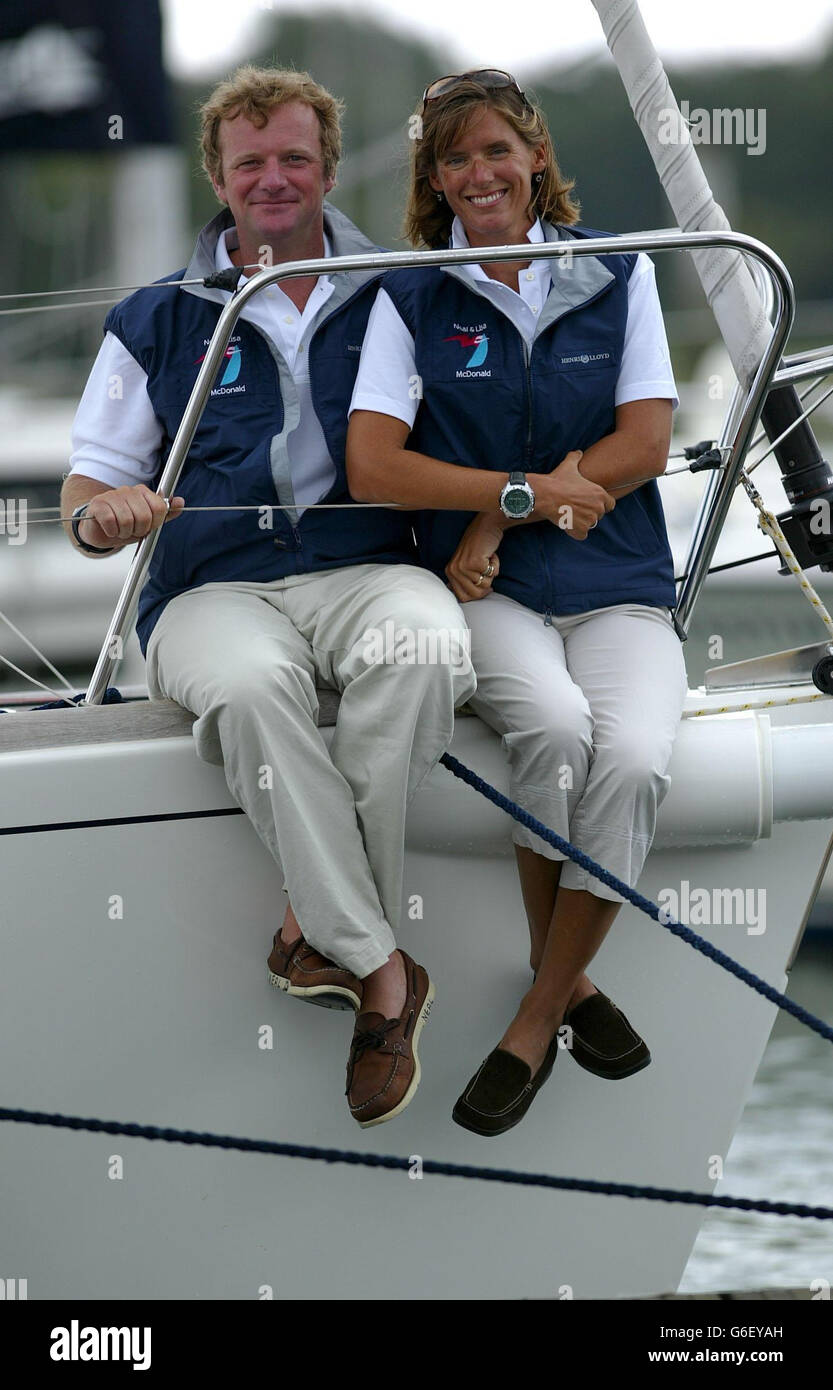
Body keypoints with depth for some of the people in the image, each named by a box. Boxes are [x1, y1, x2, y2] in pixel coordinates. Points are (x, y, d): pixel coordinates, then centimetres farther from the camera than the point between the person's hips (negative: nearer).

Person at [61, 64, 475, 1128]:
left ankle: (325, 924, -25)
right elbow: (87, 496, 15)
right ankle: (380, 970, -33)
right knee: (249, 687, -38)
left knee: (421, 650, -38)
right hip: (215, 589, 0)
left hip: (368, 570, 0)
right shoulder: (157, 324, 18)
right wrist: (102, 514, -9)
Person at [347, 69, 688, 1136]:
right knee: (555, 726, -34)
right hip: (488, 599, -1)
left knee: (632, 757, -30)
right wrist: (527, 490, -11)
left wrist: (495, 517, -6)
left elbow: (643, 447, 2)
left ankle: (539, 1014, -15)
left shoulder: (617, 275, 9)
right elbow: (373, 466, -4)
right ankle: (563, 976, -10)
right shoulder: (411, 298, 7)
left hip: (618, 587, 1)